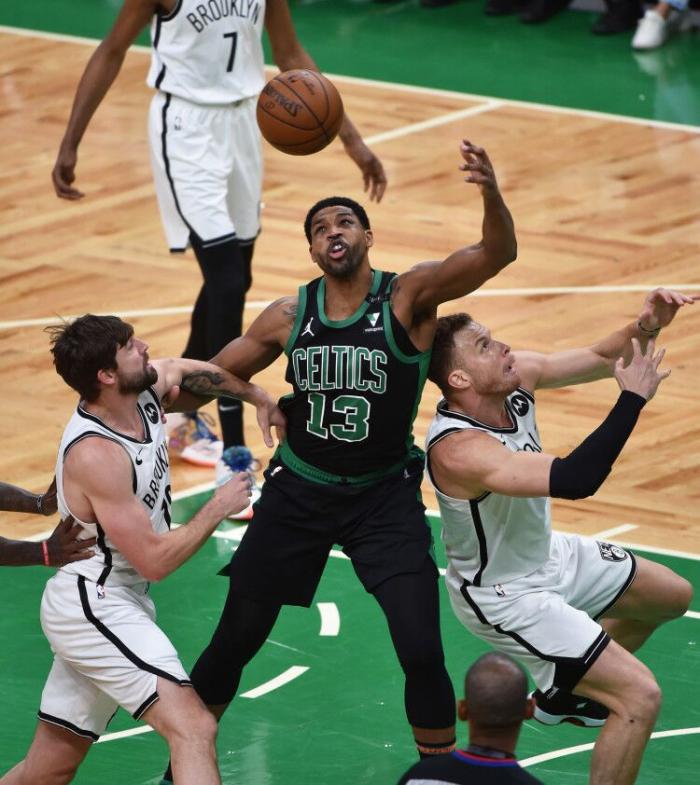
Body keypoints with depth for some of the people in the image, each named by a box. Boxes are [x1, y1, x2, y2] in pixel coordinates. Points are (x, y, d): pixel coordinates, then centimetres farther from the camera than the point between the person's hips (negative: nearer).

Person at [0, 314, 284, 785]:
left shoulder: (146, 391, 0)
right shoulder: (96, 454, -24)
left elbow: (192, 371, 26)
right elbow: (155, 561, -21)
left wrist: (259, 399, 30)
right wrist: (219, 508, -11)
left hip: (98, 609, 10)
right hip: (95, 605, -10)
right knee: (194, 728, -21)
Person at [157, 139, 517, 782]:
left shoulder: (409, 296, -14)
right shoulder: (289, 317, -4)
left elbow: (497, 254, -30)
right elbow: (217, 374, 11)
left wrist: (491, 194, -50)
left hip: (384, 495, -3)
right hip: (299, 490, 3)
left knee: (421, 651, -12)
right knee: (236, 638, 9)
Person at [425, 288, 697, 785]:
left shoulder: (517, 376, -14)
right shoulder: (459, 449, -38)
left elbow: (603, 359, -3)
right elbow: (574, 481, -48)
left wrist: (646, 328, -25)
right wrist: (634, 398, -42)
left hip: (547, 553, 9)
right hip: (506, 595, -9)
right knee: (640, 697, -16)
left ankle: (564, 695, 43)